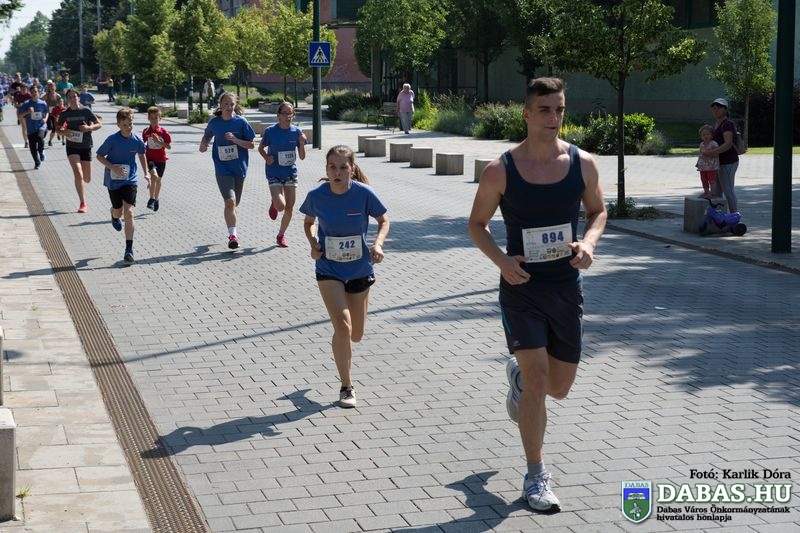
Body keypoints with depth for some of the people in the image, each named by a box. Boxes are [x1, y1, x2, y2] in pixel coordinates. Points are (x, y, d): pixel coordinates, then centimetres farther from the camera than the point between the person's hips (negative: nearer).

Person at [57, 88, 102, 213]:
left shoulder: (86, 111, -3)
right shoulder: (65, 114, 0)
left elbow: (99, 124, 2)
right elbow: (58, 128, 11)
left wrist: (89, 128, -17)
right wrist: (63, 132, -12)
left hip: (86, 147, 1)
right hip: (72, 147, -1)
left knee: (87, 179, 6)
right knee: (78, 174, -18)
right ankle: (83, 204, -11)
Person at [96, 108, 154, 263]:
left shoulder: (137, 140, -8)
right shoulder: (112, 140, -16)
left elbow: (141, 154, 13)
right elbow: (99, 156, -6)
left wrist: (146, 172, 11)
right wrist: (113, 167, -20)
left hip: (130, 181, 0)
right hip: (113, 180, 0)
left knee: (129, 213, -12)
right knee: (118, 211, 16)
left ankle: (129, 249, -10)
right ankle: (114, 217, 58)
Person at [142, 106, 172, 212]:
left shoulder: (163, 131, -6)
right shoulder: (146, 131, -2)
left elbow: (169, 146, -8)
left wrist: (158, 141, -20)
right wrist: (143, 155, 6)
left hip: (161, 159, 1)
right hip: (150, 158, -1)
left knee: (158, 180, 14)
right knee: (154, 176, -24)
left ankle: (156, 199, 34)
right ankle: (151, 199, -15)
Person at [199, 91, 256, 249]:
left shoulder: (241, 121, -5)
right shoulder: (214, 122, -1)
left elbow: (251, 144, -4)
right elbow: (207, 135, 19)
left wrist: (235, 140, -19)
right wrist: (203, 145, -2)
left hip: (239, 167, 1)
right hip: (222, 168, -1)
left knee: (234, 203, 13)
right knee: (230, 201, -17)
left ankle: (232, 232, 36)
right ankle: (233, 235, -18)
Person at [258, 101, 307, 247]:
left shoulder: (297, 132, -3)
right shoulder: (271, 131, -9)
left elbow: (302, 156, 1)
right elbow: (261, 148, 6)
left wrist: (302, 143, -17)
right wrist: (266, 158, -13)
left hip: (291, 173, 3)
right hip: (274, 173, -3)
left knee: (289, 208, 4)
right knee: (281, 206, -17)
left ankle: (281, 235, 25)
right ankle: (274, 203, 20)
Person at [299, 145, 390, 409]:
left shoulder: (364, 193, -16)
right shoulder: (316, 196, -13)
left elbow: (384, 220, 0)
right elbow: (308, 222, 8)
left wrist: (378, 244, -18)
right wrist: (313, 243, -11)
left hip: (360, 269, 1)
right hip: (328, 270, -1)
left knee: (356, 335, 12)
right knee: (343, 325, -18)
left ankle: (340, 345, 51)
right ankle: (346, 387, -3)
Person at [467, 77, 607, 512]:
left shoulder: (583, 163, -2)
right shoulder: (501, 170, -9)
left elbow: (597, 210, 13)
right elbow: (477, 224, 2)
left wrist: (589, 241, -9)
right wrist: (501, 260, -16)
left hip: (566, 287, 3)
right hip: (521, 286, -3)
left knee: (559, 386, 11)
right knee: (537, 378, -12)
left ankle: (518, 376, 49)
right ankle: (535, 477, 3)